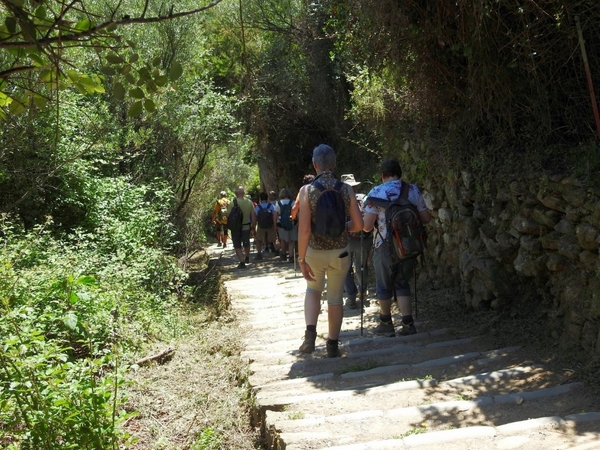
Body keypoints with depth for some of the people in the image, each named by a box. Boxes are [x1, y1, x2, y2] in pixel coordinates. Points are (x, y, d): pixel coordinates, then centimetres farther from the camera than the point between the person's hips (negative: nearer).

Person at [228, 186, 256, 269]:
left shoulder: (232, 203, -15)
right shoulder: (249, 202, -6)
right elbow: (253, 215, -2)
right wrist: (253, 225, 8)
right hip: (246, 227, 3)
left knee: (237, 246, 5)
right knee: (246, 243, 25)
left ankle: (242, 262, -5)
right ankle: (247, 258, 42)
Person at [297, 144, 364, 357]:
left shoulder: (307, 190, -12)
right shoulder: (346, 189, -6)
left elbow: (304, 229, -17)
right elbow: (358, 225, -4)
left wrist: (301, 260, -12)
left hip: (315, 252, -1)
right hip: (340, 252, 1)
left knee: (313, 290, 23)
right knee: (335, 297, 15)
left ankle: (310, 334, 6)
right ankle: (333, 345, 22)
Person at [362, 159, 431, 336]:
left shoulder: (376, 193, -9)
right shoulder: (413, 190, 2)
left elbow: (367, 226, -12)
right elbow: (426, 218, 5)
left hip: (386, 246, -3)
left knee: (384, 286, 13)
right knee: (402, 283, 17)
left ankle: (386, 324, 25)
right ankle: (408, 324, 10)